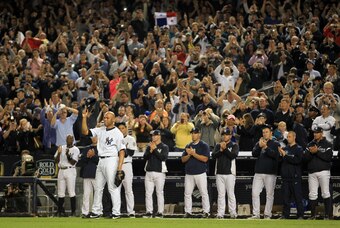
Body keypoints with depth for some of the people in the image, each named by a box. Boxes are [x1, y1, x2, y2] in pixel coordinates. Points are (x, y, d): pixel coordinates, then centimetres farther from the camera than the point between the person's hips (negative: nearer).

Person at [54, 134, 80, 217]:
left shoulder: (75, 149, 2)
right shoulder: (61, 148, 14)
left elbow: (73, 162, -7)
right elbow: (56, 161, 10)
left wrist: (68, 155, -21)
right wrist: (59, 153, -6)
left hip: (70, 171, -4)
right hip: (61, 171, 4)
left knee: (71, 192, -10)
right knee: (61, 192, 3)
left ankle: (73, 211, -9)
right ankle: (60, 211, 7)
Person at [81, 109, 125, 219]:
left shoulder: (117, 133, -6)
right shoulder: (100, 130, 13)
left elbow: (122, 150, -10)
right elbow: (85, 132, 6)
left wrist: (120, 165, -19)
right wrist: (84, 118, -4)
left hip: (111, 160, -7)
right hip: (101, 161, 7)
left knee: (113, 187, -8)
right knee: (98, 187, 10)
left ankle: (116, 212, -7)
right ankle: (96, 211, 16)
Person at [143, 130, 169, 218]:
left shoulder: (164, 147, 2)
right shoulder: (149, 146, 16)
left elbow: (163, 157, -13)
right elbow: (145, 157, 5)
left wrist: (155, 149, -13)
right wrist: (150, 151, -11)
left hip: (159, 172, -5)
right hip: (149, 172, 5)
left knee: (159, 193, -3)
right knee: (148, 193, 1)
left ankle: (160, 212, 0)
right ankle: (149, 212, 3)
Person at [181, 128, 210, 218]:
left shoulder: (204, 145, -2)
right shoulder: (188, 146, 15)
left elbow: (205, 159, -14)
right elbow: (183, 160, 10)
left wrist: (193, 153, -17)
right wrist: (189, 154, -10)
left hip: (200, 173, -5)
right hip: (189, 174, 5)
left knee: (204, 193, -3)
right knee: (187, 193, 3)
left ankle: (206, 212, 1)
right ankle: (188, 212, 8)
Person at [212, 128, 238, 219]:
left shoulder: (234, 146, 5)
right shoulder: (218, 146, 14)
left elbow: (233, 155, -12)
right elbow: (214, 155, -1)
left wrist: (225, 149, -18)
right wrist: (221, 150, -15)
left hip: (230, 173, -3)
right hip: (219, 173, 3)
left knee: (231, 194, -4)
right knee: (221, 194, 3)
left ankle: (233, 213, 0)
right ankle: (220, 214, 3)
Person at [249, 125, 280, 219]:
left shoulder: (275, 144, 4)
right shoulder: (259, 143, 17)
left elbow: (275, 155, -12)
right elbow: (254, 154, 3)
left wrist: (265, 147, -19)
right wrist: (259, 146, -13)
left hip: (270, 173, -4)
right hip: (258, 172, 4)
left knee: (269, 194, -3)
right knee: (255, 193, -3)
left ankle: (267, 214, 1)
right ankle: (256, 214, -1)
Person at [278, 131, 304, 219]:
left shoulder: (298, 149, 1)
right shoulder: (284, 148, 16)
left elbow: (297, 160, -14)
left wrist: (285, 155, -16)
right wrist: (280, 154, -4)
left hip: (295, 176, -5)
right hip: (285, 176, 5)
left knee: (297, 196, -4)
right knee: (285, 197, 5)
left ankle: (300, 215, -2)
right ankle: (285, 215, 9)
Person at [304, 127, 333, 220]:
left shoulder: (327, 144, 2)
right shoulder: (310, 144, 15)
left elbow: (328, 157, -11)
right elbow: (305, 157, 6)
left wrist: (317, 151, -15)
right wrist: (311, 152, -13)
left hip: (323, 171, -4)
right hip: (312, 172, 4)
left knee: (325, 193, -6)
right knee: (312, 194, 3)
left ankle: (328, 215, -4)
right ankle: (313, 215, 8)